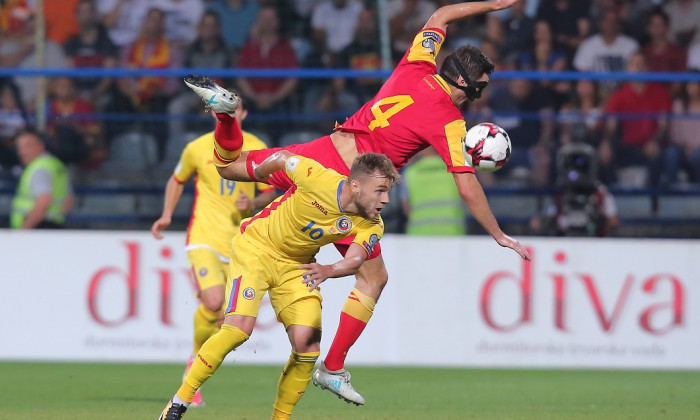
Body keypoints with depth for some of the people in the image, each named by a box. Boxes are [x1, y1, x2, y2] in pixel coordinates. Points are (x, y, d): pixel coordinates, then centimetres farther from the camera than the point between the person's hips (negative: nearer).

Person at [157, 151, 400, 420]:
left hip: (297, 267, 4)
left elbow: (355, 259, -29)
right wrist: (256, 175, 11)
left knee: (307, 344, -13)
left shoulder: (371, 226, -15)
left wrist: (329, 270, -52)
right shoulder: (319, 180, -28)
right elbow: (281, 158, -10)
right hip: (256, 246, -4)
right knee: (239, 328, -21)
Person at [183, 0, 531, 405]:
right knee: (374, 279, 10)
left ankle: (225, 110, -9)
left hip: (320, 155, 5)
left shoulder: (415, 68, 3)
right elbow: (469, 190, -10)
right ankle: (333, 368, 8)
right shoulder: (450, 124, -10)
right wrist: (500, 237, 0)